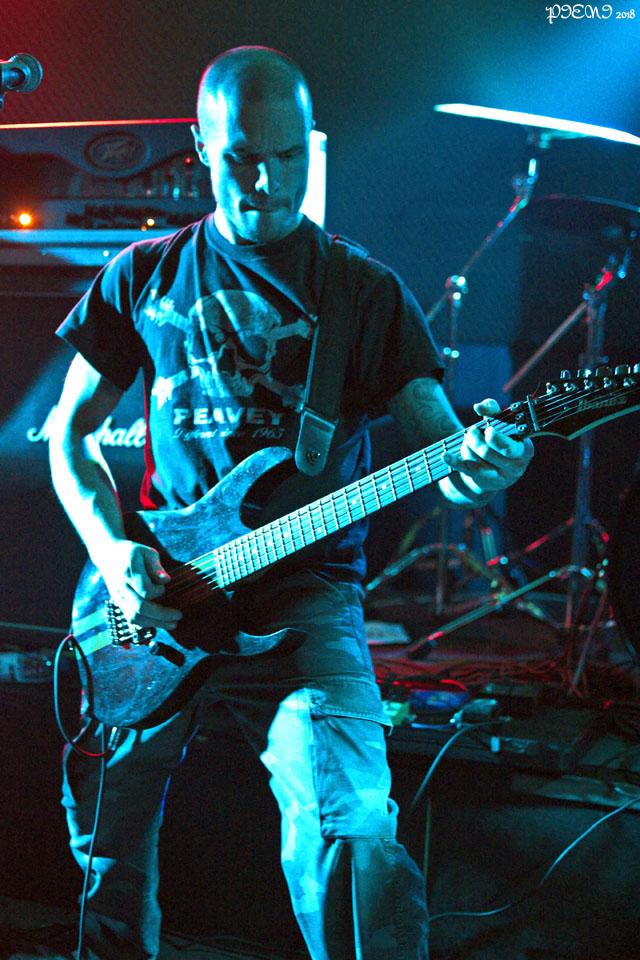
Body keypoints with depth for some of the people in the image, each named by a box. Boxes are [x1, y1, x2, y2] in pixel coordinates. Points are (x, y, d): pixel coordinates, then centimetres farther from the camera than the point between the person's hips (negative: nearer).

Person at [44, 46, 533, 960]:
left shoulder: (366, 290, 5)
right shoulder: (144, 276, 9)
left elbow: (436, 434, -1)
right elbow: (71, 430, 12)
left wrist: (472, 466, -27)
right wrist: (112, 550, -5)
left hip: (305, 589, -2)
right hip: (154, 594, 3)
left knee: (349, 831, -26)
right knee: (107, 837, 11)